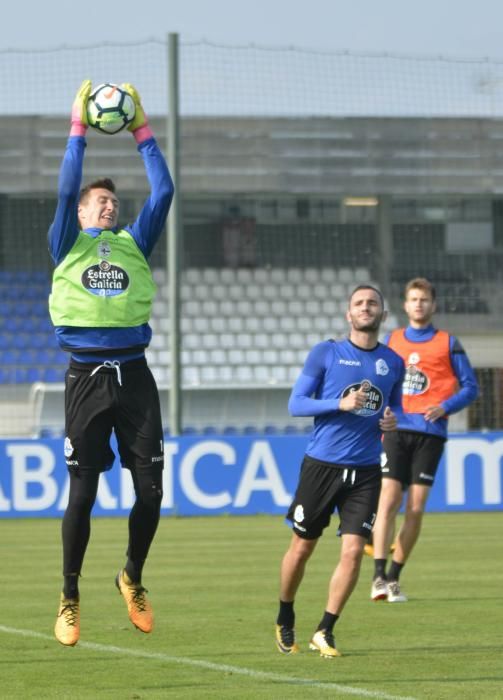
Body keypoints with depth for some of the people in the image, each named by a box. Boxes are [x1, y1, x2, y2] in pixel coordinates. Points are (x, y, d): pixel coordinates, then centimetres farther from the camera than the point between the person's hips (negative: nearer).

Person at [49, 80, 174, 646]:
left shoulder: (134, 242, 16)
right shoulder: (67, 243, 10)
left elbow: (163, 190, 8)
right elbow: (66, 188, -3)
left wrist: (142, 132, 10)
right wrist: (78, 129, -1)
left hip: (134, 374, 2)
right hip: (87, 376, -2)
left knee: (151, 488, -2)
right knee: (82, 492, -2)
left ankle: (133, 577, 22)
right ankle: (69, 599, 10)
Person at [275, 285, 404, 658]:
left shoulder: (393, 363, 8)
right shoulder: (325, 353, -2)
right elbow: (296, 404, -4)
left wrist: (393, 420, -2)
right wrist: (341, 404, -18)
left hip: (365, 472, 2)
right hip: (321, 464, -2)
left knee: (353, 551, -9)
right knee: (302, 547, 8)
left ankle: (325, 632, 3)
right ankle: (285, 621, 30)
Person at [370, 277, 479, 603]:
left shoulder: (448, 344, 7)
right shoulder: (390, 341, 13)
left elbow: (470, 387, 8)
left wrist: (444, 408, -9)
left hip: (429, 432, -1)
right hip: (396, 429, 1)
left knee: (415, 509, -2)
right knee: (388, 501, -12)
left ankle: (394, 577, 8)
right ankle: (379, 577, -17)